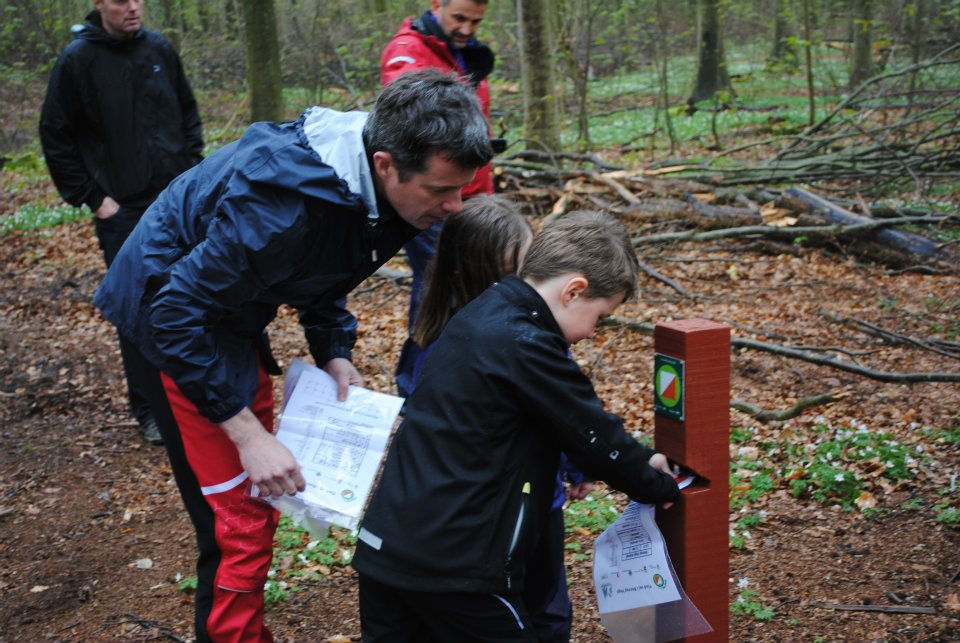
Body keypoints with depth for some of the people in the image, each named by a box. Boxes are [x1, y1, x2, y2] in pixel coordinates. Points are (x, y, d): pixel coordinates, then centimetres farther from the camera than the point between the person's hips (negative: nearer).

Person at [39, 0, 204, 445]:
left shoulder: (159, 49, 2)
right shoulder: (78, 58, -8)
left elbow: (188, 113, 15)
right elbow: (55, 136, -3)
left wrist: (192, 169, 5)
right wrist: (91, 198, -7)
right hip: (123, 209, -3)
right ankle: (149, 410, 15)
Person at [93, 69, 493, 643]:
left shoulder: (374, 184, -12)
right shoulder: (285, 206, -38)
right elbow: (177, 314, -32)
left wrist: (334, 349, -6)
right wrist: (247, 432, -31)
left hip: (226, 310, 8)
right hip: (173, 318, -8)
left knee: (257, 492, 17)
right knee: (238, 521, -10)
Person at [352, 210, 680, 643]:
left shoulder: (483, 315, 11)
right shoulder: (525, 346, -19)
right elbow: (596, 438, -9)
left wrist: (640, 463, 22)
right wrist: (661, 486, 8)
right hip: (452, 564, -9)